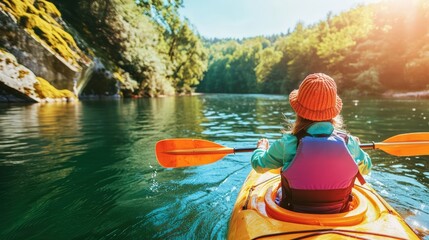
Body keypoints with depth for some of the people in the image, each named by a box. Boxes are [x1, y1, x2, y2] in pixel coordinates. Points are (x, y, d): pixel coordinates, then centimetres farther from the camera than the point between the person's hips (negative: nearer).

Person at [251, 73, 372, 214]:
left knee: (279, 191, 26)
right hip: (338, 218, 2)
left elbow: (259, 165, -6)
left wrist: (261, 146, 15)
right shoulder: (348, 142, -17)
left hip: (294, 216, -2)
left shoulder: (287, 143, -23)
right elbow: (366, 168, 5)